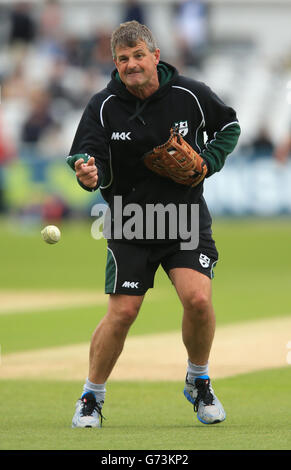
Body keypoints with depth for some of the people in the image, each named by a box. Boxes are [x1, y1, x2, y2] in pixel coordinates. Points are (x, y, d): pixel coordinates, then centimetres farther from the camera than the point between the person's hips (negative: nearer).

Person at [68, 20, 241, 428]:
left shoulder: (190, 95, -6)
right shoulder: (103, 107, -9)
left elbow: (229, 127, 11)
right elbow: (89, 156, -16)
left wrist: (207, 162, -7)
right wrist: (90, 173, -40)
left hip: (186, 220, 1)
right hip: (129, 225, 0)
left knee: (198, 299, -17)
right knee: (122, 313, -8)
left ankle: (198, 382, 10)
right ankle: (92, 397, 12)